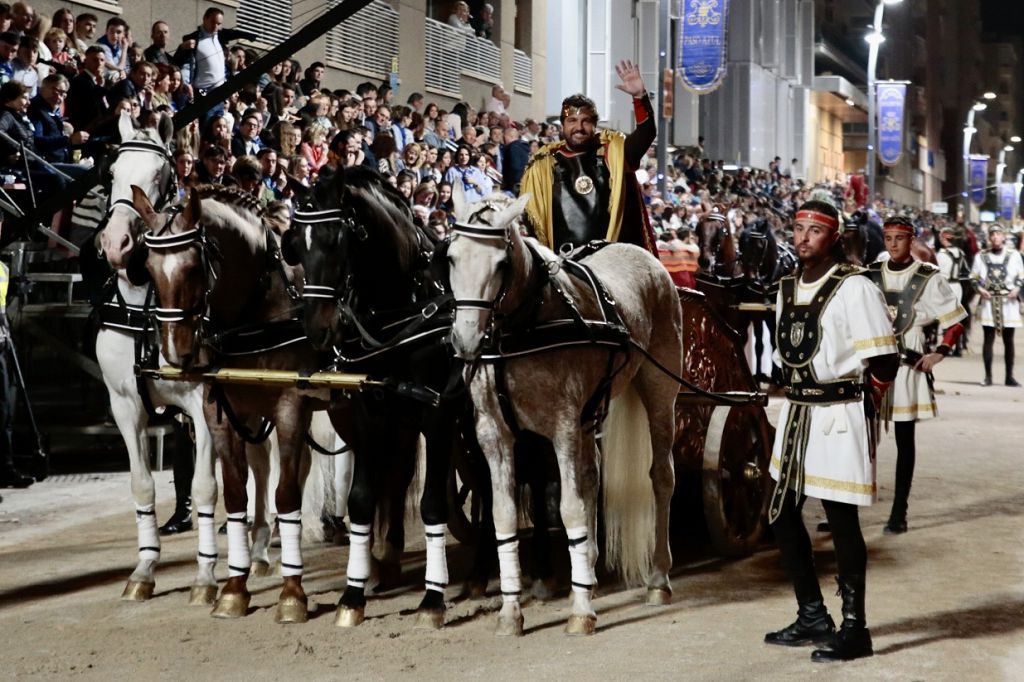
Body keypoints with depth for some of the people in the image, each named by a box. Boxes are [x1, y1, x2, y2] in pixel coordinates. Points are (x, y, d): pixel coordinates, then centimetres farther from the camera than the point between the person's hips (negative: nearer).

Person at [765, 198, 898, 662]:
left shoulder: (854, 288, -12)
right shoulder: (787, 289, 10)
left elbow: (883, 361, -13)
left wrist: (860, 405, -4)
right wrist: (799, 398, 12)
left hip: (839, 417, -8)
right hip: (796, 414, 8)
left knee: (842, 520, -3)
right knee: (782, 515, 12)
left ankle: (854, 628, 10)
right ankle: (812, 616, 26)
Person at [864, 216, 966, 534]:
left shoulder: (929, 278, -3)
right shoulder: (870, 275, 6)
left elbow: (956, 322, 0)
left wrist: (939, 353, -12)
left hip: (908, 365, -2)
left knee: (904, 440, 6)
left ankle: (899, 512, 12)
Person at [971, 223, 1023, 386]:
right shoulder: (981, 256, 6)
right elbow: (973, 277, 10)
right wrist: (979, 289, -7)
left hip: (1009, 301, 1)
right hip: (989, 300, -1)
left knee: (1008, 339, 6)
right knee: (988, 338, -4)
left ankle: (1009, 376, 12)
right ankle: (988, 376, 2)